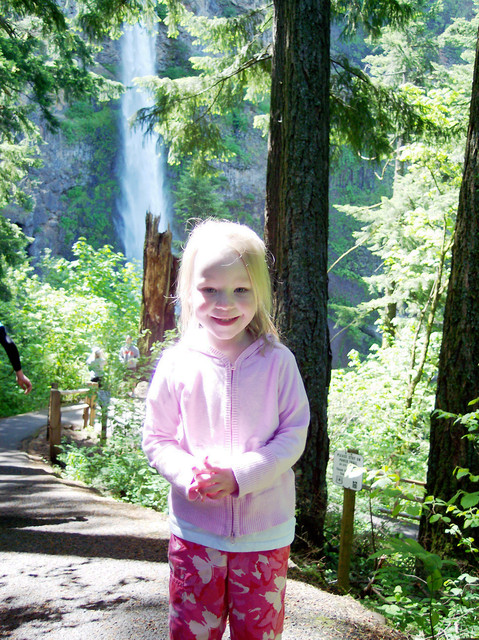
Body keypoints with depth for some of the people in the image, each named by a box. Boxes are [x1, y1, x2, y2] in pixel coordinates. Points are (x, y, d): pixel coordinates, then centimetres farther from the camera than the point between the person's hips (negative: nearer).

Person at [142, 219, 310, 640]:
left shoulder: (277, 362, -8)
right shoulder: (176, 364, -6)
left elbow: (294, 436, -6)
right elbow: (156, 438, 0)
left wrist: (240, 475, -20)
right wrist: (188, 475, -20)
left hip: (264, 530, 0)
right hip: (195, 529, 0)